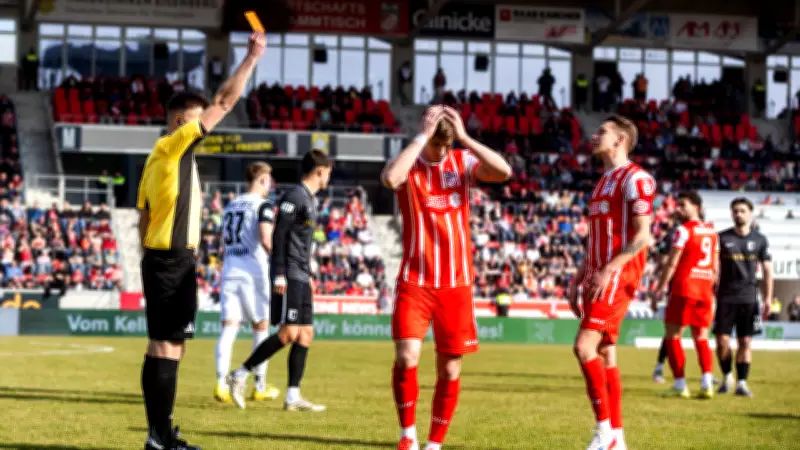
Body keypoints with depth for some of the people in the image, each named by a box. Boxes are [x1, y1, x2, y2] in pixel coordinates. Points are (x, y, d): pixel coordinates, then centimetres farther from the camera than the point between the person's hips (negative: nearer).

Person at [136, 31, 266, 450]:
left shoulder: (159, 158, 15)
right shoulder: (172, 147, -10)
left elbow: (144, 219, 17)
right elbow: (224, 102, -12)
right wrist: (252, 58, -7)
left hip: (161, 260, 10)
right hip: (172, 263, -10)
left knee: (163, 348, 10)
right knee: (166, 347, -8)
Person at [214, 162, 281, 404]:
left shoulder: (230, 206, 16)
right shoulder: (263, 205, -5)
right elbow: (265, 239, -18)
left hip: (229, 272, 5)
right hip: (253, 273, -5)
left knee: (228, 329, -2)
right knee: (261, 328, 9)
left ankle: (221, 384, -17)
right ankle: (260, 387, 15)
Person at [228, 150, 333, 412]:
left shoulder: (309, 199, 20)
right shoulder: (294, 196, -10)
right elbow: (279, 235, -17)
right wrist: (279, 274, -22)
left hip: (300, 277, 10)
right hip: (289, 276, -10)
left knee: (306, 335, 5)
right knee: (289, 333, -15)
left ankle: (293, 397, 4)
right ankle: (240, 376, -9)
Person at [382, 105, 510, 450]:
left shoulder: (464, 162, 2)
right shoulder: (409, 164, -3)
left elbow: (504, 171, -17)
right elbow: (390, 179, -28)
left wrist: (464, 137, -18)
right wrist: (422, 136, -24)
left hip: (457, 283, 2)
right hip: (415, 282, -2)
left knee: (450, 370, 5)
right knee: (406, 358, -16)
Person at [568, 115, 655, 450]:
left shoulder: (635, 178, -8)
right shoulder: (604, 182, 20)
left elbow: (642, 236, -15)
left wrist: (608, 271, -22)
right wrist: (579, 278, 17)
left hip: (617, 277, -9)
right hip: (597, 279, 9)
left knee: (585, 346, -18)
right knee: (604, 354, 7)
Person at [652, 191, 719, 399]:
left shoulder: (684, 230, -8)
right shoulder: (712, 231, 14)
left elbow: (672, 263, -11)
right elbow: (715, 266, 15)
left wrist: (660, 288, -7)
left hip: (684, 288, -6)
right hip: (705, 289, 6)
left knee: (673, 335, 3)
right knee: (701, 337, 9)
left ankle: (680, 385, -1)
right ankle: (707, 383, -8)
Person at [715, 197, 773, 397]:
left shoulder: (760, 240, 5)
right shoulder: (722, 238, 2)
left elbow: (767, 270, 8)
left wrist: (767, 299, 2)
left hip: (748, 298, 1)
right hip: (725, 297, -1)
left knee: (745, 342, -1)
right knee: (722, 340, -4)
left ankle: (742, 383, 5)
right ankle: (727, 376, 18)